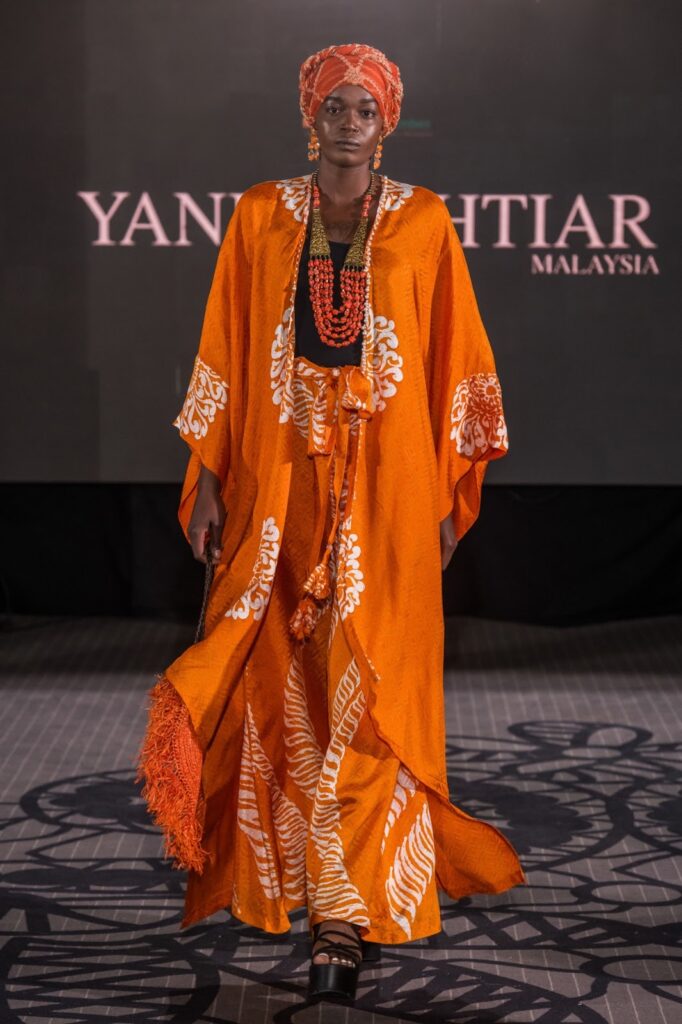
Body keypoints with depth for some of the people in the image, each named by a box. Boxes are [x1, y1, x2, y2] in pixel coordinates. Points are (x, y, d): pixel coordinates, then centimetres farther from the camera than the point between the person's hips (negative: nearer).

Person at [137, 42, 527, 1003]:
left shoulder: (423, 222, 2)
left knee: (366, 689, -5)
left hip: (386, 483, -2)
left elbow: (453, 361, 4)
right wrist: (208, 479, 2)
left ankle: (351, 911, -2)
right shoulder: (259, 218, 6)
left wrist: (453, 493, 2)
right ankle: (308, 874, 21)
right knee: (288, 687, 5)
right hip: (281, 480, 2)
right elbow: (226, 354, 6)